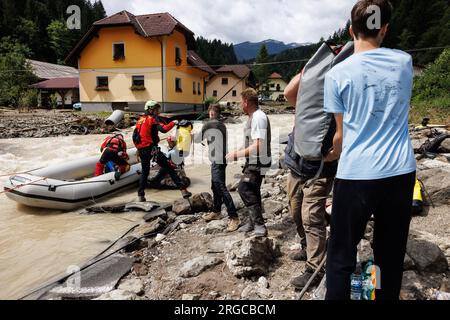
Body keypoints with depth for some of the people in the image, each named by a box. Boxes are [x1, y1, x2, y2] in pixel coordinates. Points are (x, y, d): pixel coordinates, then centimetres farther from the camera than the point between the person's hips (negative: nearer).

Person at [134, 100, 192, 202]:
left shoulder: (140, 120, 17)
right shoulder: (153, 119, -4)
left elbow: (134, 137, 19)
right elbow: (163, 129, -22)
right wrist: (173, 123, -9)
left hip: (142, 150, 7)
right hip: (152, 149, -7)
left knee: (145, 172, 22)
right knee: (169, 168, -4)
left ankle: (141, 195, 20)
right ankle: (183, 189, -9)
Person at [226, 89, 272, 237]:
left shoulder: (258, 117, -19)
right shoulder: (254, 116, 13)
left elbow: (258, 145, -26)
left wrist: (237, 154, -21)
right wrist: (239, 152, 19)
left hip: (258, 162, -11)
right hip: (254, 162, 11)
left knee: (244, 188, -16)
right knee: (252, 191, 17)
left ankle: (259, 225, -11)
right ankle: (252, 222, 30)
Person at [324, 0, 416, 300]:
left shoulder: (337, 74, -4)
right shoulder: (405, 61, 6)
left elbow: (341, 135, 0)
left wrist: (331, 155, 21)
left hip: (356, 175, -4)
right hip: (401, 173, 4)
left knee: (341, 256, 8)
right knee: (391, 254, 17)